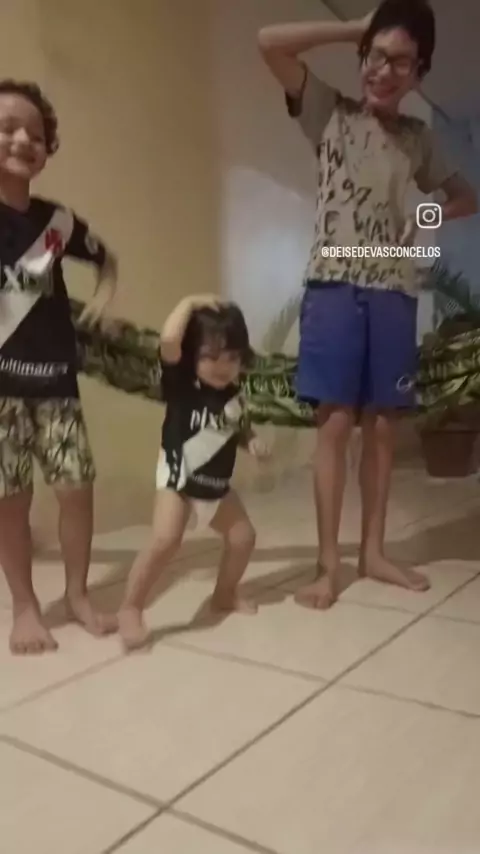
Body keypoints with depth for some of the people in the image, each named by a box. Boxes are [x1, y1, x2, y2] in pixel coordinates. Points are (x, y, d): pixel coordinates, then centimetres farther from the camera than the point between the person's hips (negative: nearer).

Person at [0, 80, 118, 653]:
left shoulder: (56, 220, 5)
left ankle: (77, 595, 23)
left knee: (76, 487, 2)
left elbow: (105, 258, 22)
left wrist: (104, 294, 3)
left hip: (54, 375, 3)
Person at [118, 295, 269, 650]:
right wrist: (190, 303, -25)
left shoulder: (234, 394, -1)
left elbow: (239, 429, 16)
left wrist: (253, 440, -6)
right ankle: (131, 609, -8)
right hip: (178, 480, -7)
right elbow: (168, 339, -37)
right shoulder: (181, 383, -18)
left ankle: (225, 595, 40)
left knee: (243, 537, 14)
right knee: (165, 540, -26)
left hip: (218, 486, 7)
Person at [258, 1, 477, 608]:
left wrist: (421, 221, 7)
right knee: (335, 423, -8)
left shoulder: (418, 139, 16)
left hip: (394, 292, 4)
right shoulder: (330, 113, 7)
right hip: (334, 287, -4)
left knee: (382, 425, 5)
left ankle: (373, 551, 17)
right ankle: (328, 563, 0)